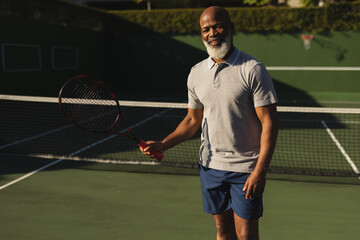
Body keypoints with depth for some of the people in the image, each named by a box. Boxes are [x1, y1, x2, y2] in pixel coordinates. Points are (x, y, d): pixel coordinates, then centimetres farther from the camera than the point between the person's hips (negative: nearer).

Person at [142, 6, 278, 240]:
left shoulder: (253, 70, -11)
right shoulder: (196, 73, 6)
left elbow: (269, 122, -13)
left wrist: (260, 171, -19)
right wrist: (163, 144, 5)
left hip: (245, 169, -4)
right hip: (210, 166, 5)